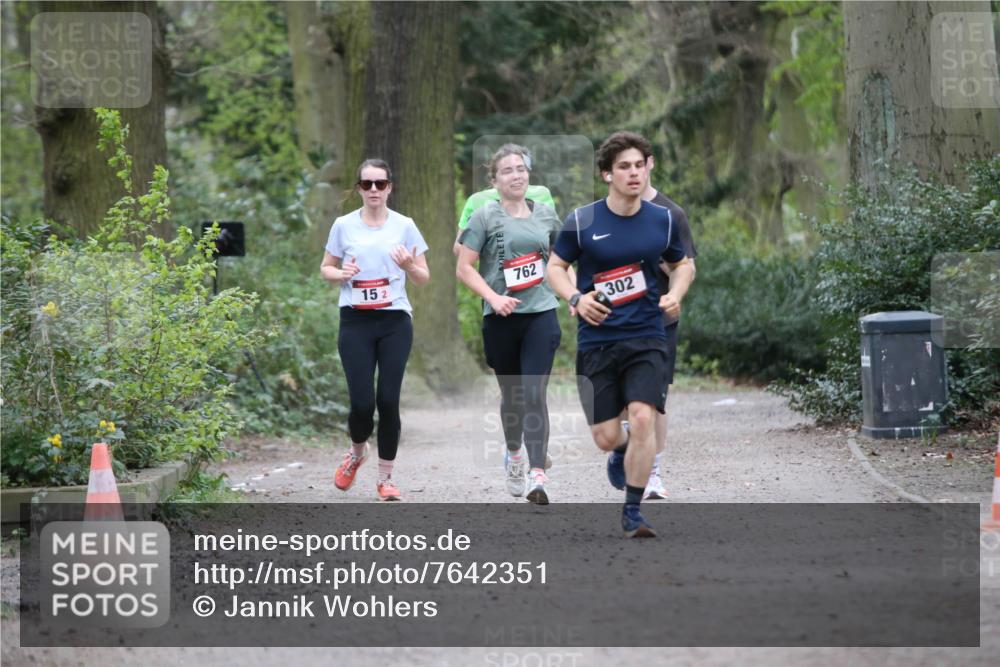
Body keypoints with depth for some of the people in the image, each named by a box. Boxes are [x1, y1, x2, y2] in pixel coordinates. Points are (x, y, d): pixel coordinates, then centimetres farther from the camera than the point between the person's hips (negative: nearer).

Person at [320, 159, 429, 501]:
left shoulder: (404, 226, 3)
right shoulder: (344, 226, 3)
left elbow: (424, 278, 7)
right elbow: (326, 268, 13)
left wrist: (409, 266, -16)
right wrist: (341, 274, -10)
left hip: (395, 321, 0)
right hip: (356, 322, 0)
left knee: (388, 400, -3)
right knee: (362, 402, -6)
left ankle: (385, 477, 11)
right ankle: (357, 453, 27)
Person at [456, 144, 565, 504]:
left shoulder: (545, 214, 8)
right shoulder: (485, 216, -3)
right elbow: (464, 268, -5)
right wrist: (494, 298, -17)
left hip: (541, 313, 1)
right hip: (501, 318, -1)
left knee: (534, 394, -12)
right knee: (511, 393, 13)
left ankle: (537, 476, -19)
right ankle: (514, 454, 41)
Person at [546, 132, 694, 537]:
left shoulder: (662, 221, 3)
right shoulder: (581, 222, -4)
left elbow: (682, 264, 19)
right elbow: (555, 267, 7)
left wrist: (676, 294, -2)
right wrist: (576, 298, -12)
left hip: (646, 338, 0)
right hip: (596, 340, 0)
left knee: (642, 419, -19)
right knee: (606, 437, 1)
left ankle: (632, 512, -5)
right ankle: (622, 453, 42)